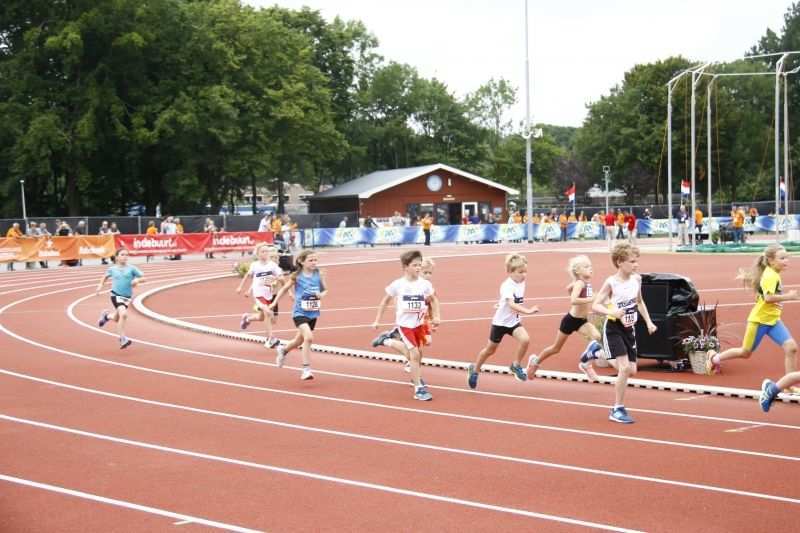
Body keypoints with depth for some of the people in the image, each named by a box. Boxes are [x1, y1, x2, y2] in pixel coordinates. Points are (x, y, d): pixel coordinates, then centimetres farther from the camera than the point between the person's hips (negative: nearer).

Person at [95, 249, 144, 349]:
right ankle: (123, 339, -17)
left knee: (117, 319, 15)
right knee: (123, 314, -26)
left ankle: (106, 315, 53)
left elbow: (143, 278, 1)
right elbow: (105, 276, 24)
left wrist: (137, 280, -19)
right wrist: (100, 285, 10)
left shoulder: (131, 268, 0)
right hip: (116, 295, -2)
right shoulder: (112, 269, 4)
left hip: (127, 297, 3)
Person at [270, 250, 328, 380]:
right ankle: (306, 369, -16)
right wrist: (274, 303, 9)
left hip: (313, 312, 4)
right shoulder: (297, 276, -8)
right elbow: (285, 288, 6)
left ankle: (283, 350, 54)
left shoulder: (319, 274, -1)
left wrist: (322, 294, -14)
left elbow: (325, 290, 9)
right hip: (300, 312, -4)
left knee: (300, 340, 20)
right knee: (308, 337, -25)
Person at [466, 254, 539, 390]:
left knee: (525, 339, -21)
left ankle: (516, 365, 0)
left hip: (514, 321, 5)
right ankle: (474, 370, 36)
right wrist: (528, 311, -56)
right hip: (501, 322, -5)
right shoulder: (507, 286, -29)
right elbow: (511, 305, -44)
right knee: (490, 350, 11)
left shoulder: (521, 283, -5)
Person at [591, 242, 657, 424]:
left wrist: (648, 321, 13)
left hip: (629, 329, 6)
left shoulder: (636, 279, 2)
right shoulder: (611, 282, -15)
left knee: (632, 370, 5)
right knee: (624, 368, -13)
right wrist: (611, 312, -33)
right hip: (614, 328, -6)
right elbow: (595, 305, -17)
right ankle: (617, 410, -4)